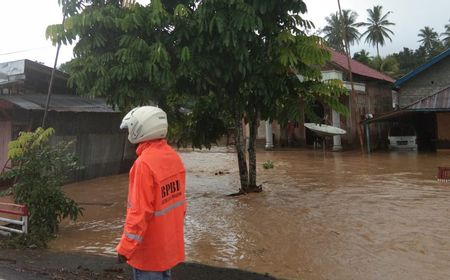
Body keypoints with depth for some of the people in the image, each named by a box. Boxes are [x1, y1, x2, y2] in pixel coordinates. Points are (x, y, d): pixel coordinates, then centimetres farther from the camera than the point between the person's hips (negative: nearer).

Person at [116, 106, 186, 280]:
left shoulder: (144, 163, -24)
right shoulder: (173, 156, 1)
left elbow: (140, 211, -24)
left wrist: (126, 247, -15)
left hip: (150, 250, -8)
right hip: (169, 243, 8)